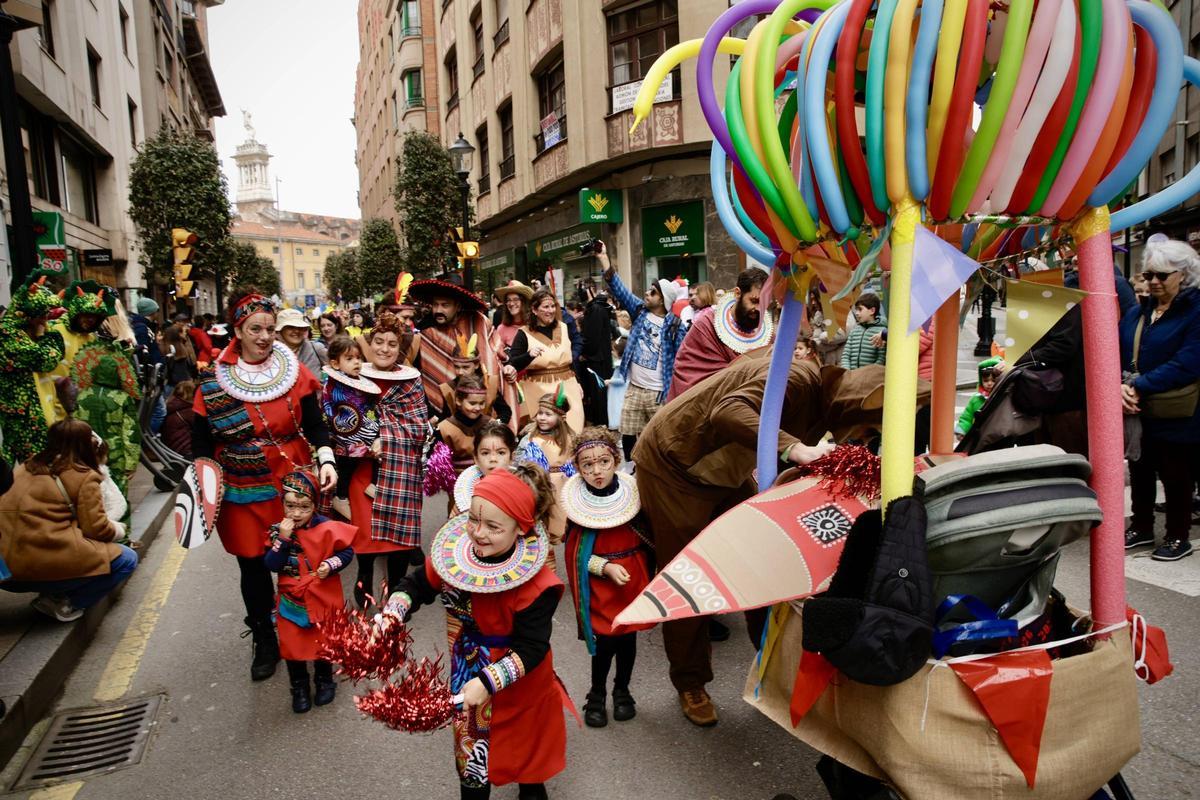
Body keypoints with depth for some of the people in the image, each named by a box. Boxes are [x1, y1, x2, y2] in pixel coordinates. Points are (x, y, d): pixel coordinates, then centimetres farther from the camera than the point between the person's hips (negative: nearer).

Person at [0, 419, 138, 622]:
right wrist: (116, 529, 15)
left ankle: (51, 595, 11)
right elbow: (96, 529, -6)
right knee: (127, 559, 4)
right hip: (47, 565, -8)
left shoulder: (26, 467, 15)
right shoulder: (84, 477, -5)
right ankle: (64, 605, -2)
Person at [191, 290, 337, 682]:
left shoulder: (295, 372, -3)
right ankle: (264, 642, 32)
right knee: (252, 567, 12)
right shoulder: (213, 380, -3)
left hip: (292, 487, 0)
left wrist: (326, 460, -16)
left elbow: (315, 425, -1)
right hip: (241, 493, 1)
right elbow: (202, 442, 4)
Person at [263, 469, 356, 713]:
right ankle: (299, 687, 33)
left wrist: (331, 565, -22)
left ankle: (325, 680, 39)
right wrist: (283, 539, -26)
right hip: (291, 600, 2)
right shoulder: (278, 530, -9)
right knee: (292, 644, 11)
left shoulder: (327, 529, -17)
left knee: (323, 641, 15)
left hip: (322, 598, -2)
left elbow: (347, 551, -5)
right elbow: (271, 565, -15)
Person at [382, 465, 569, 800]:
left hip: (520, 685, -3)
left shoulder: (535, 584, -33)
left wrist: (488, 681, -38)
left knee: (526, 742, 25)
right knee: (470, 750, 23)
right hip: (468, 677, 3)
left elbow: (531, 648, -29)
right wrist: (391, 615, -18)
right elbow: (419, 585, -2)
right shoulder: (453, 550, -18)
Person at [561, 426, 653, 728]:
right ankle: (597, 694, 24)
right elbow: (576, 552, -6)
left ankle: (622, 690, 36)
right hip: (599, 583, -2)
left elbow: (649, 536, 6)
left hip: (634, 578, 2)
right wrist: (606, 567, -17)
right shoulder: (575, 503, -11)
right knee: (605, 640, -2)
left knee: (628, 636, 12)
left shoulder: (632, 492, -6)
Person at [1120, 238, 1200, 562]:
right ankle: (1141, 527, 31)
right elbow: (1117, 355, 4)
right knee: (1140, 471, 16)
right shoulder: (1136, 313, 9)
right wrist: (1119, 385, -15)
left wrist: (1139, 386, -24)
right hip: (1137, 412, 6)